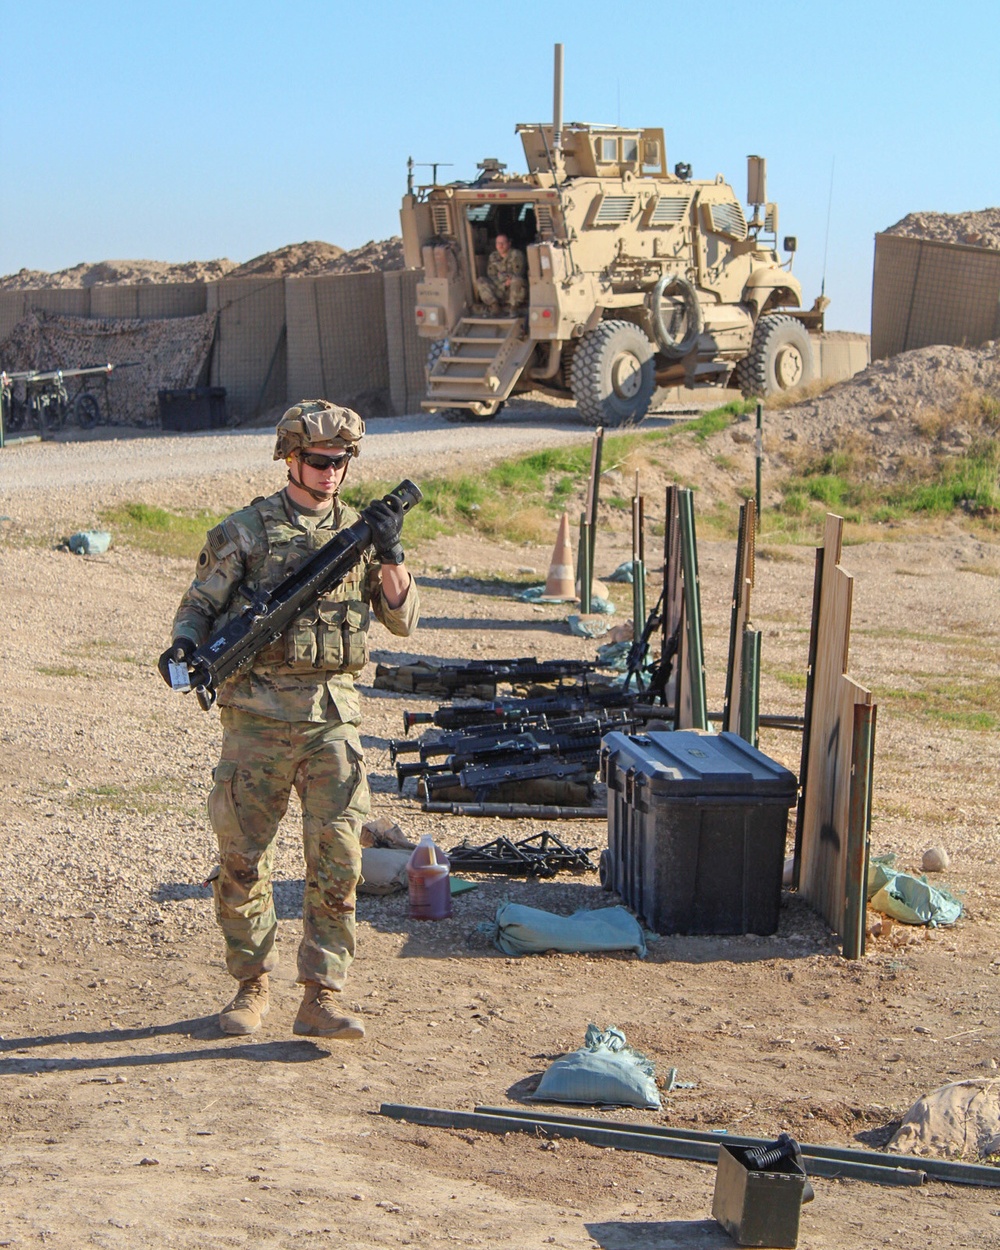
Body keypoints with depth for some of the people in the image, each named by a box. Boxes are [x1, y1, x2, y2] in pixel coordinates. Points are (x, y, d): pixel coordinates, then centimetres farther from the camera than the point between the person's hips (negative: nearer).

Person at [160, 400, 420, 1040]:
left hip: (333, 715, 2)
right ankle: (252, 986, 21)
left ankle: (322, 999, 2)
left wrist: (390, 553, -9)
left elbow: (403, 619, 6)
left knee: (338, 859, -4)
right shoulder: (246, 531, 2)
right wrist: (184, 645, -18)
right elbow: (199, 605, 4)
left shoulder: (359, 529, 10)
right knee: (244, 859, 4)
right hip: (258, 716, -2)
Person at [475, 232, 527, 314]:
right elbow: (491, 275, 2)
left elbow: (518, 274, -13)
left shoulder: (516, 255, -5)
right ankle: (495, 305, -26)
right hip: (499, 288, 4)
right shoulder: (493, 256, 9)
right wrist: (503, 284, -15)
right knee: (480, 281, -16)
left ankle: (514, 307, -23)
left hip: (516, 288, -4)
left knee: (517, 280, -40)